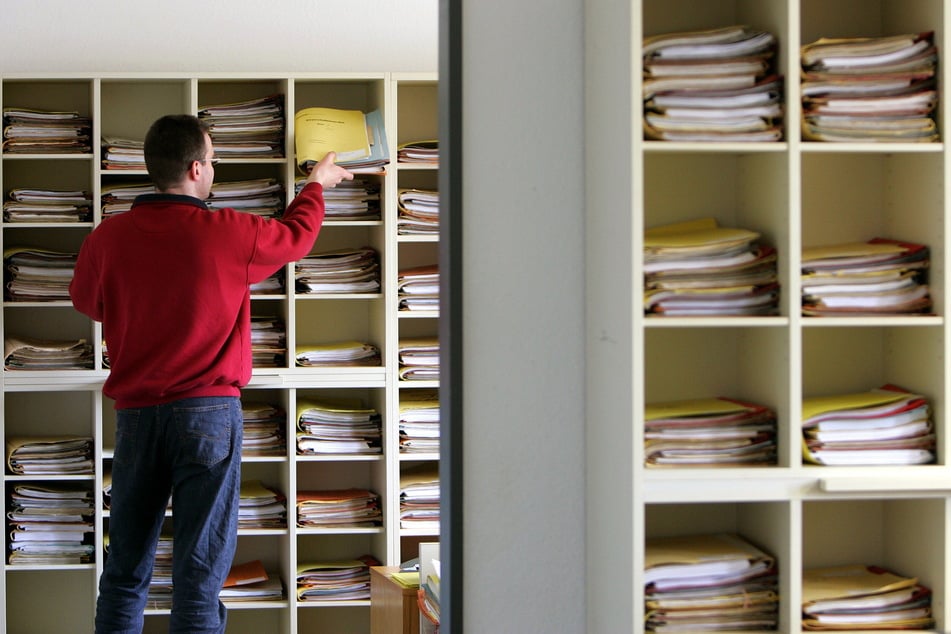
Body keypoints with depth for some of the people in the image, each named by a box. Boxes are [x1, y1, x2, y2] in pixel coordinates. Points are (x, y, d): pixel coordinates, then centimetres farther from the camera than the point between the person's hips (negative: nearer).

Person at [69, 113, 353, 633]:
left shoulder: (107, 237, -1)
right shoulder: (230, 234, -7)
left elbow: (86, 300, 19)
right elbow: (297, 235, 13)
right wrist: (317, 183, 33)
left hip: (135, 413, 3)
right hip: (208, 413, -3)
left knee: (125, 571, 11)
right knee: (199, 574, 0)